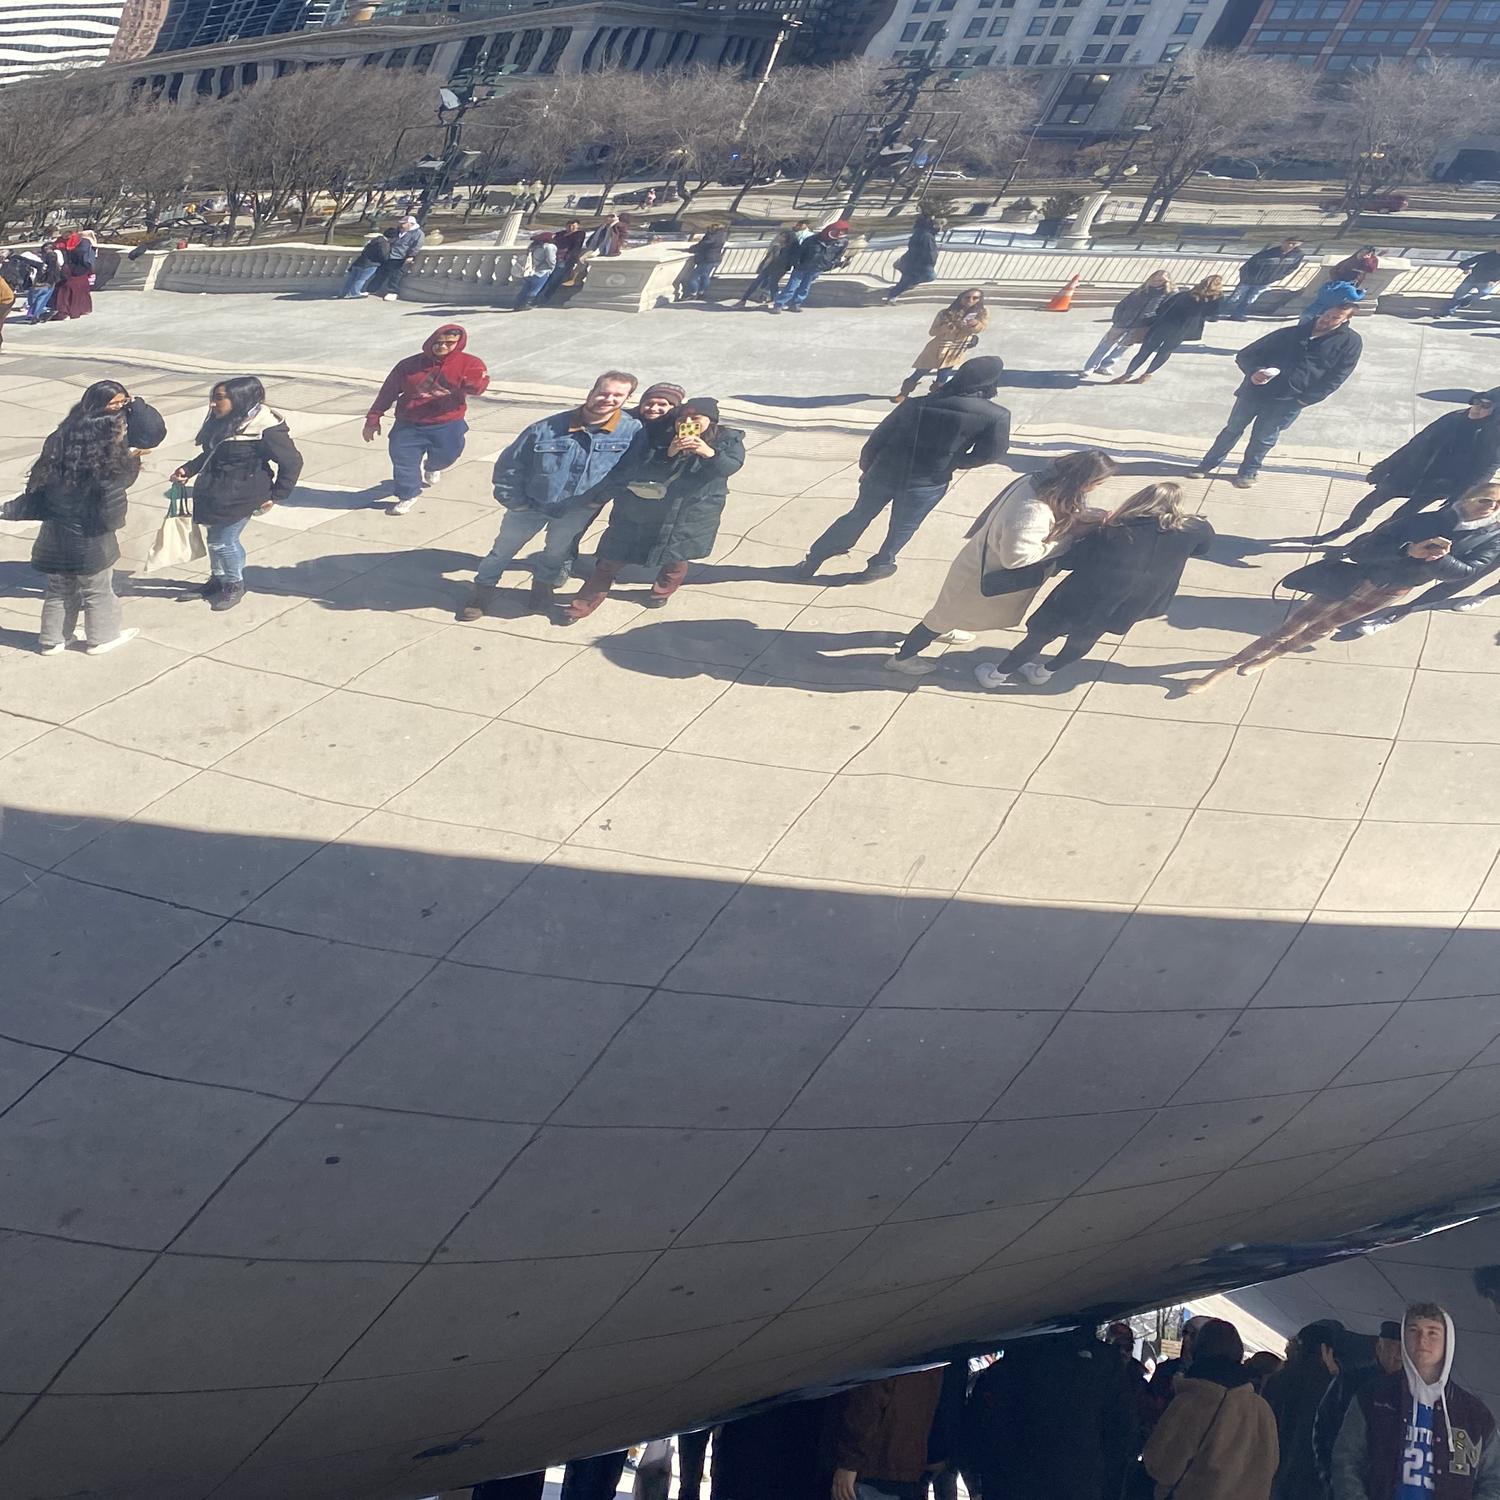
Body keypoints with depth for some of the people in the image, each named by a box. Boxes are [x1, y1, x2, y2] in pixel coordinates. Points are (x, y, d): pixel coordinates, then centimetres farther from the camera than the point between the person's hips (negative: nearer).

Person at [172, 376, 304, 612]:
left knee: (223, 541, -2)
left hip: (239, 497, -7)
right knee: (215, 539, 17)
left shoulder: (266, 428, -20)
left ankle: (234, 585, 20)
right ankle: (218, 579, 38)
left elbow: (292, 462, -12)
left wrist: (275, 496, -10)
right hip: (214, 493, 7)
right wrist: (188, 469, 10)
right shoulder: (223, 422, 3)